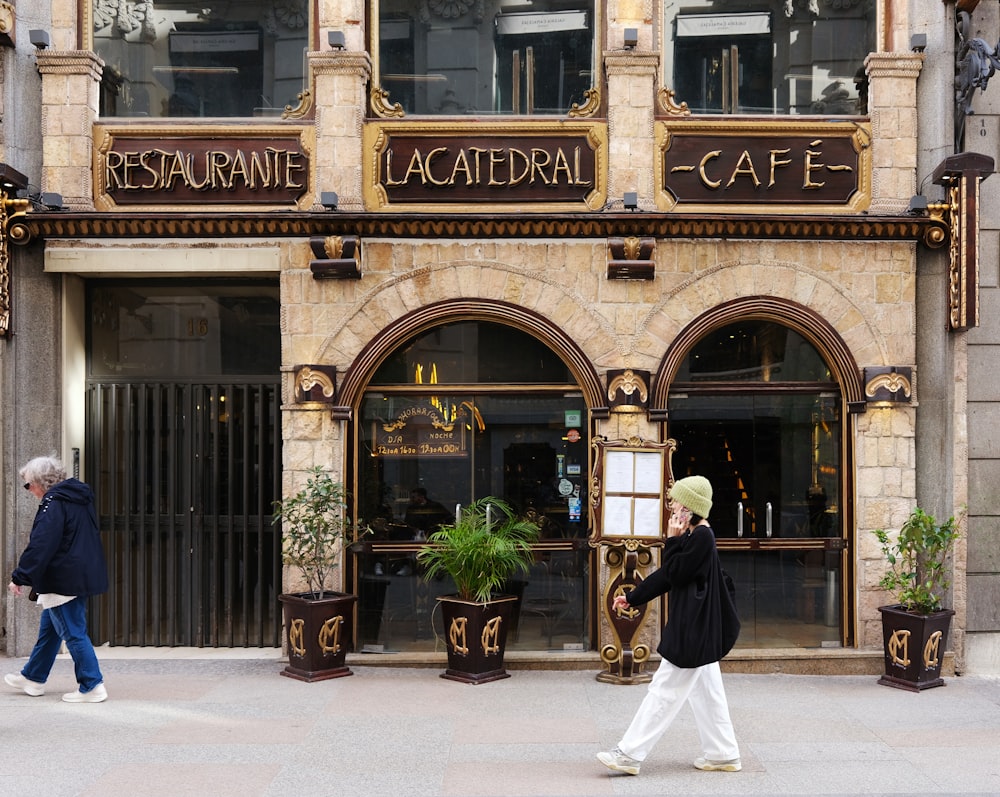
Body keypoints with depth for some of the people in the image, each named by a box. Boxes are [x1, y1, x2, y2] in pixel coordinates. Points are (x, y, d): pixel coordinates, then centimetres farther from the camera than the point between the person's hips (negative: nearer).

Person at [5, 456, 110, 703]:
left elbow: (40, 546, -22)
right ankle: (33, 678, 33)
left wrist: (20, 577, -15)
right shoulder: (81, 499, 12)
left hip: (61, 580, -10)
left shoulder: (53, 504, -17)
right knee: (48, 629, 21)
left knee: (73, 633, -4)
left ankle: (92, 686, -2)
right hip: (81, 577, 10)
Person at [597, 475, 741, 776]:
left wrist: (672, 540, -10)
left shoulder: (702, 537, -17)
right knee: (706, 692, 14)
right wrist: (632, 598, 20)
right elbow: (665, 575, 18)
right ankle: (724, 754, 21)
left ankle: (629, 755, -4)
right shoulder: (694, 536, 13)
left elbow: (674, 574, -18)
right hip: (697, 628, 10)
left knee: (664, 690, -6)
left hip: (692, 630, -10)